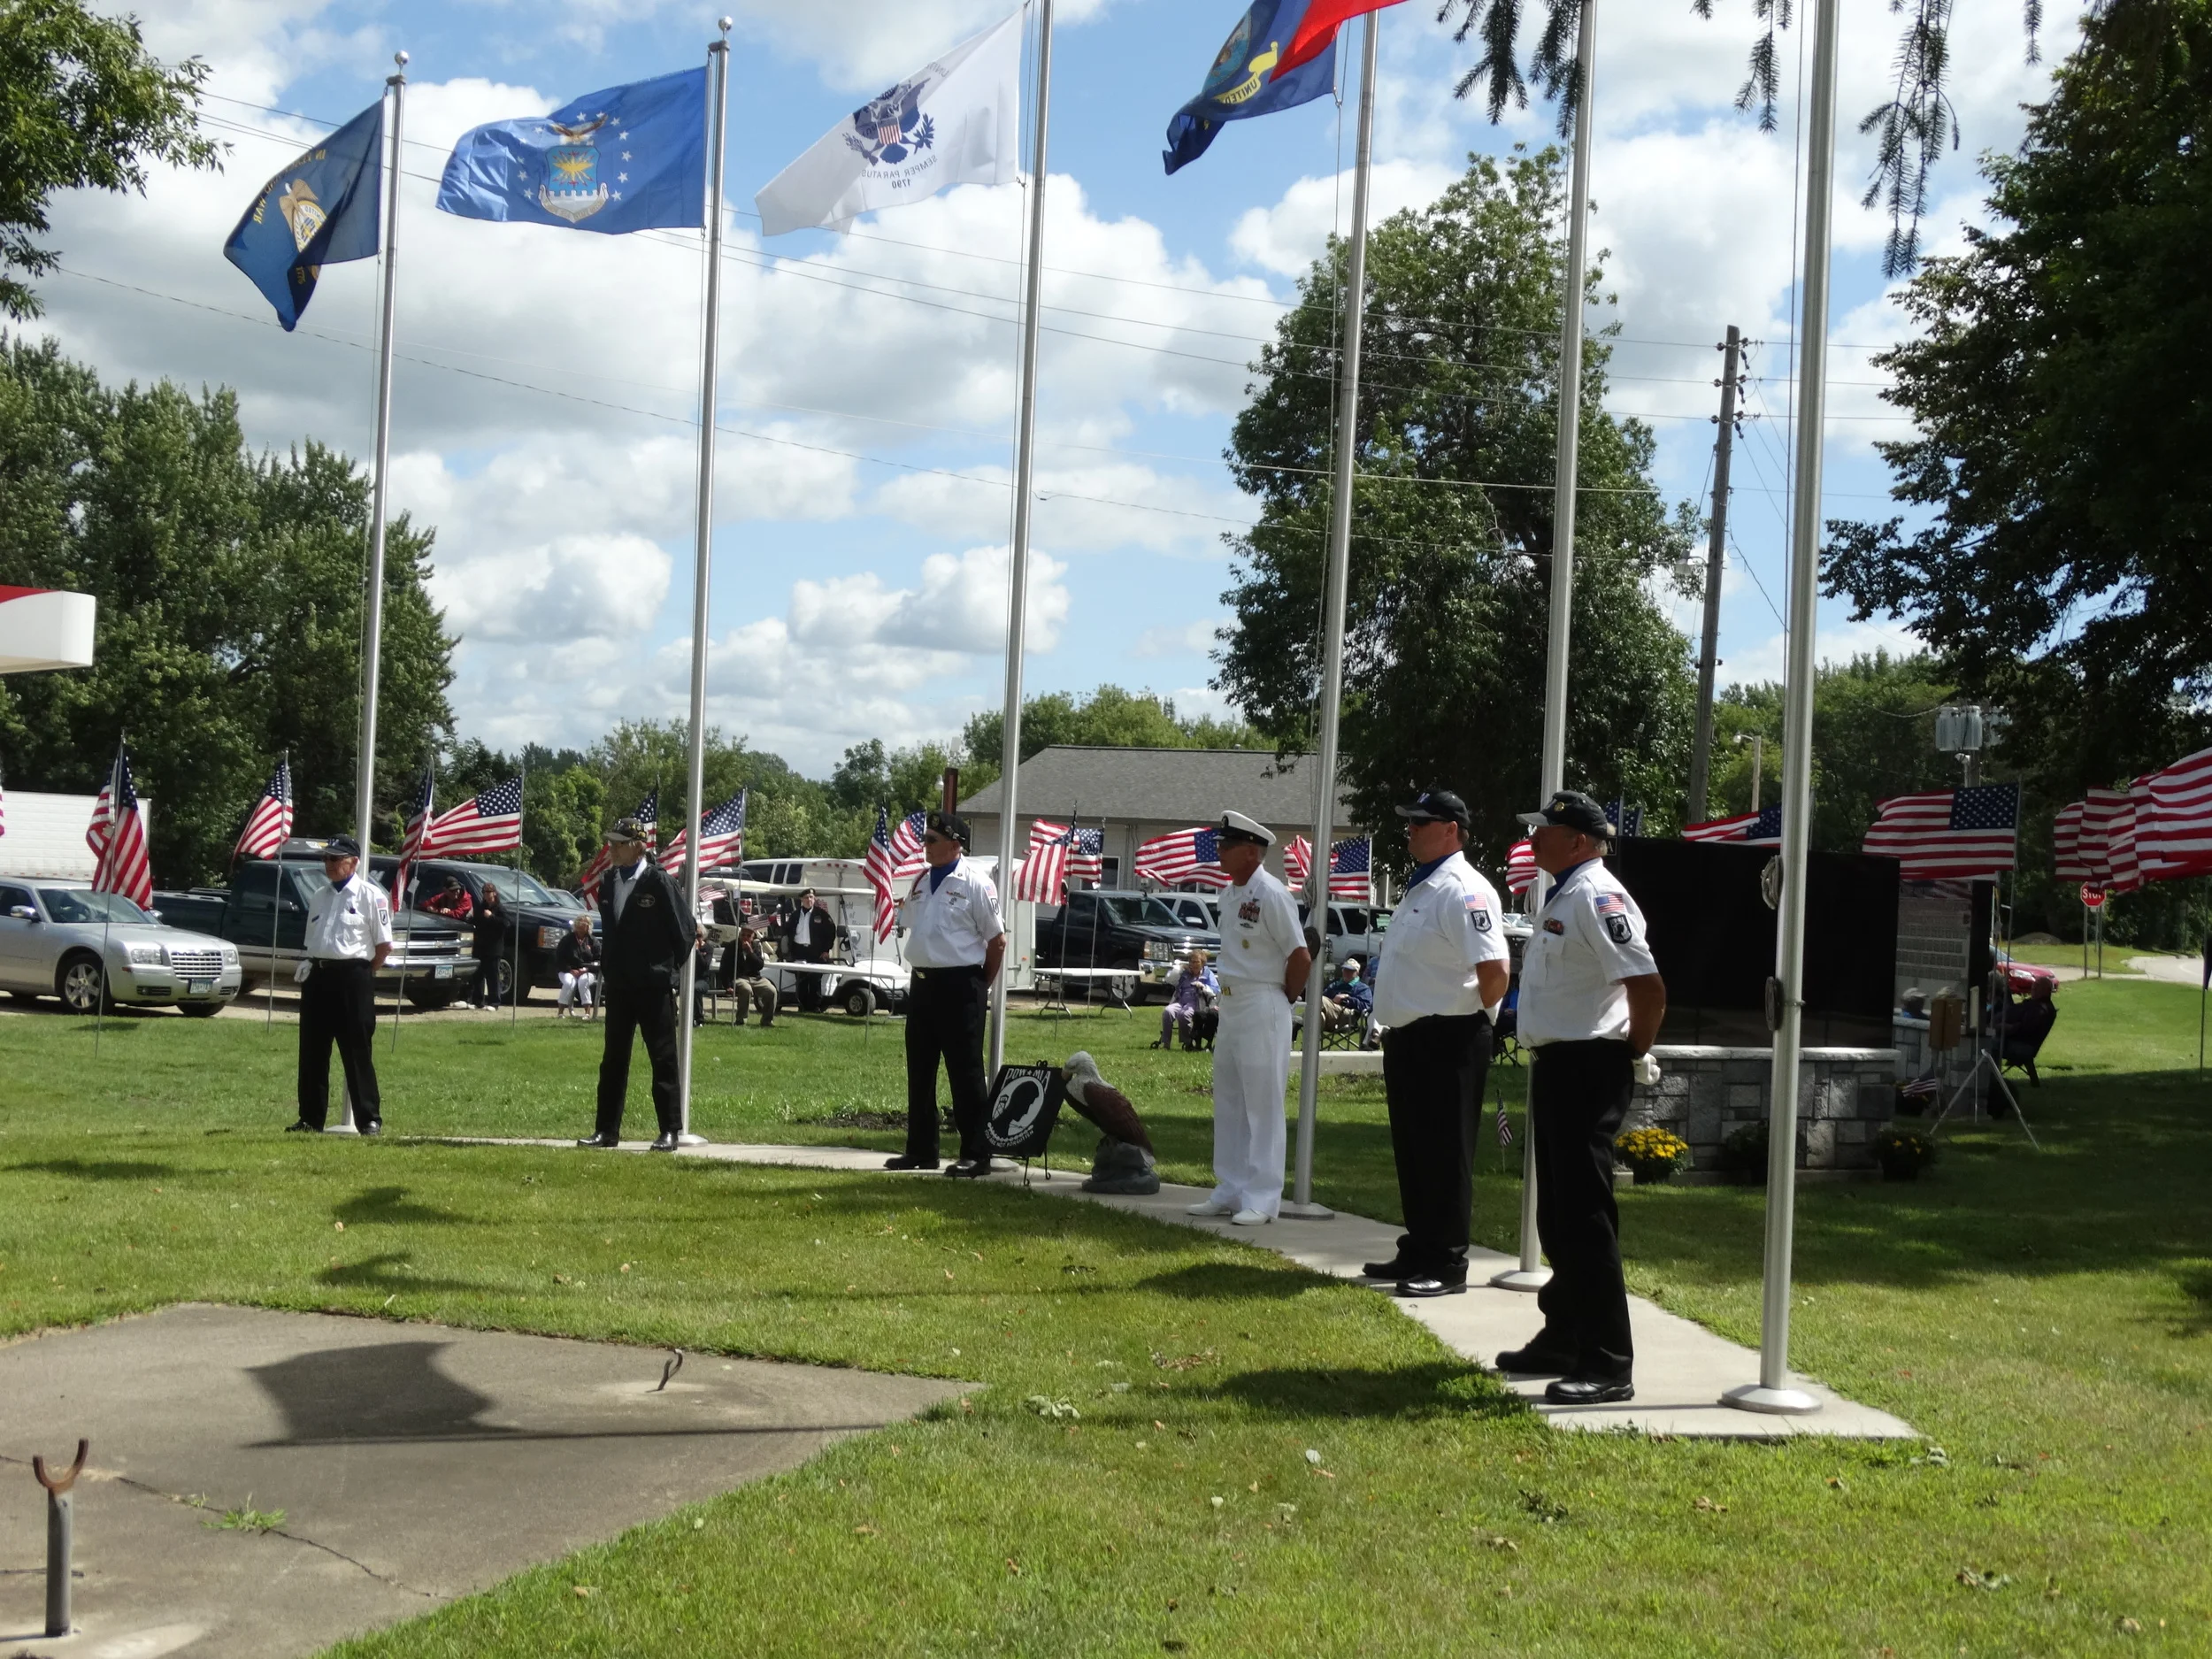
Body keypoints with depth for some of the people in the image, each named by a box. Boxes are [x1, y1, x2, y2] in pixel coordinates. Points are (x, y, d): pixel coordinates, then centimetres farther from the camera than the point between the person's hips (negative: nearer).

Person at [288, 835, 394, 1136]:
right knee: (312, 1053, 8)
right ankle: (311, 1119, 16)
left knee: (358, 1053, -4)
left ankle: (370, 1119, 2)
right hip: (318, 977, 7)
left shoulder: (370, 896, -4)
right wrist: (305, 966, 8)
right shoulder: (319, 897, 16)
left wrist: (363, 974, -1)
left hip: (353, 978, -6)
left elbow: (385, 945, -5)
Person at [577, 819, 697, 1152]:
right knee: (613, 1059, 10)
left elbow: (685, 931, -10)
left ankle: (670, 1131, 6)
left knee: (663, 1059, 1)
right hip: (618, 984, 6)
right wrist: (608, 968, 14)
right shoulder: (608, 881, 6)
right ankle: (607, 1130, 16)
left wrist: (670, 969, 0)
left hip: (654, 987, -6)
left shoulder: (658, 881, -13)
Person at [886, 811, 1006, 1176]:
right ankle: (920, 1150, 22)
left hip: (959, 987, -8)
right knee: (919, 1071, 12)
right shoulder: (921, 882, 11)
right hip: (923, 983, 8)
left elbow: (997, 941, -7)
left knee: (965, 1074, -4)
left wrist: (980, 983, -1)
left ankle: (975, 1155, 2)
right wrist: (919, 970, 14)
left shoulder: (975, 884, -10)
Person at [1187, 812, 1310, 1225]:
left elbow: (1301, 957, -16)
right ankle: (1229, 1191, 22)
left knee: (1263, 1106, -4)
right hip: (1230, 1005, 9)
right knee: (1228, 1105, 14)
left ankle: (1262, 1199, 0)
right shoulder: (1228, 894, 11)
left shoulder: (1271, 895, -15)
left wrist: (1285, 998, -4)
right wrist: (1227, 998, 12)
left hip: (1263, 1009, -9)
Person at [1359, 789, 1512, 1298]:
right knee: (1412, 1153, 16)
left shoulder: (1462, 891, -16)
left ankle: (1447, 1265, 1)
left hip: (1445, 1041, -10)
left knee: (1444, 1156, -4)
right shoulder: (1419, 888, 16)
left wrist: (1472, 1016, -10)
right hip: (1407, 1039, 10)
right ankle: (1417, 1253, 26)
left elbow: (1496, 969, -25)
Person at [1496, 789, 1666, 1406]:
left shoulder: (1596, 898, -16)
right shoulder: (1562, 898, 16)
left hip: (1587, 1070, -11)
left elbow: (1648, 986, -24)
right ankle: (1562, 1342, 28)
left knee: (1585, 1217, -10)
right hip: (1555, 1066, 11)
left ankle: (1608, 1366, -8)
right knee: (1557, 1214, 17)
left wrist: (1634, 1055, -12)